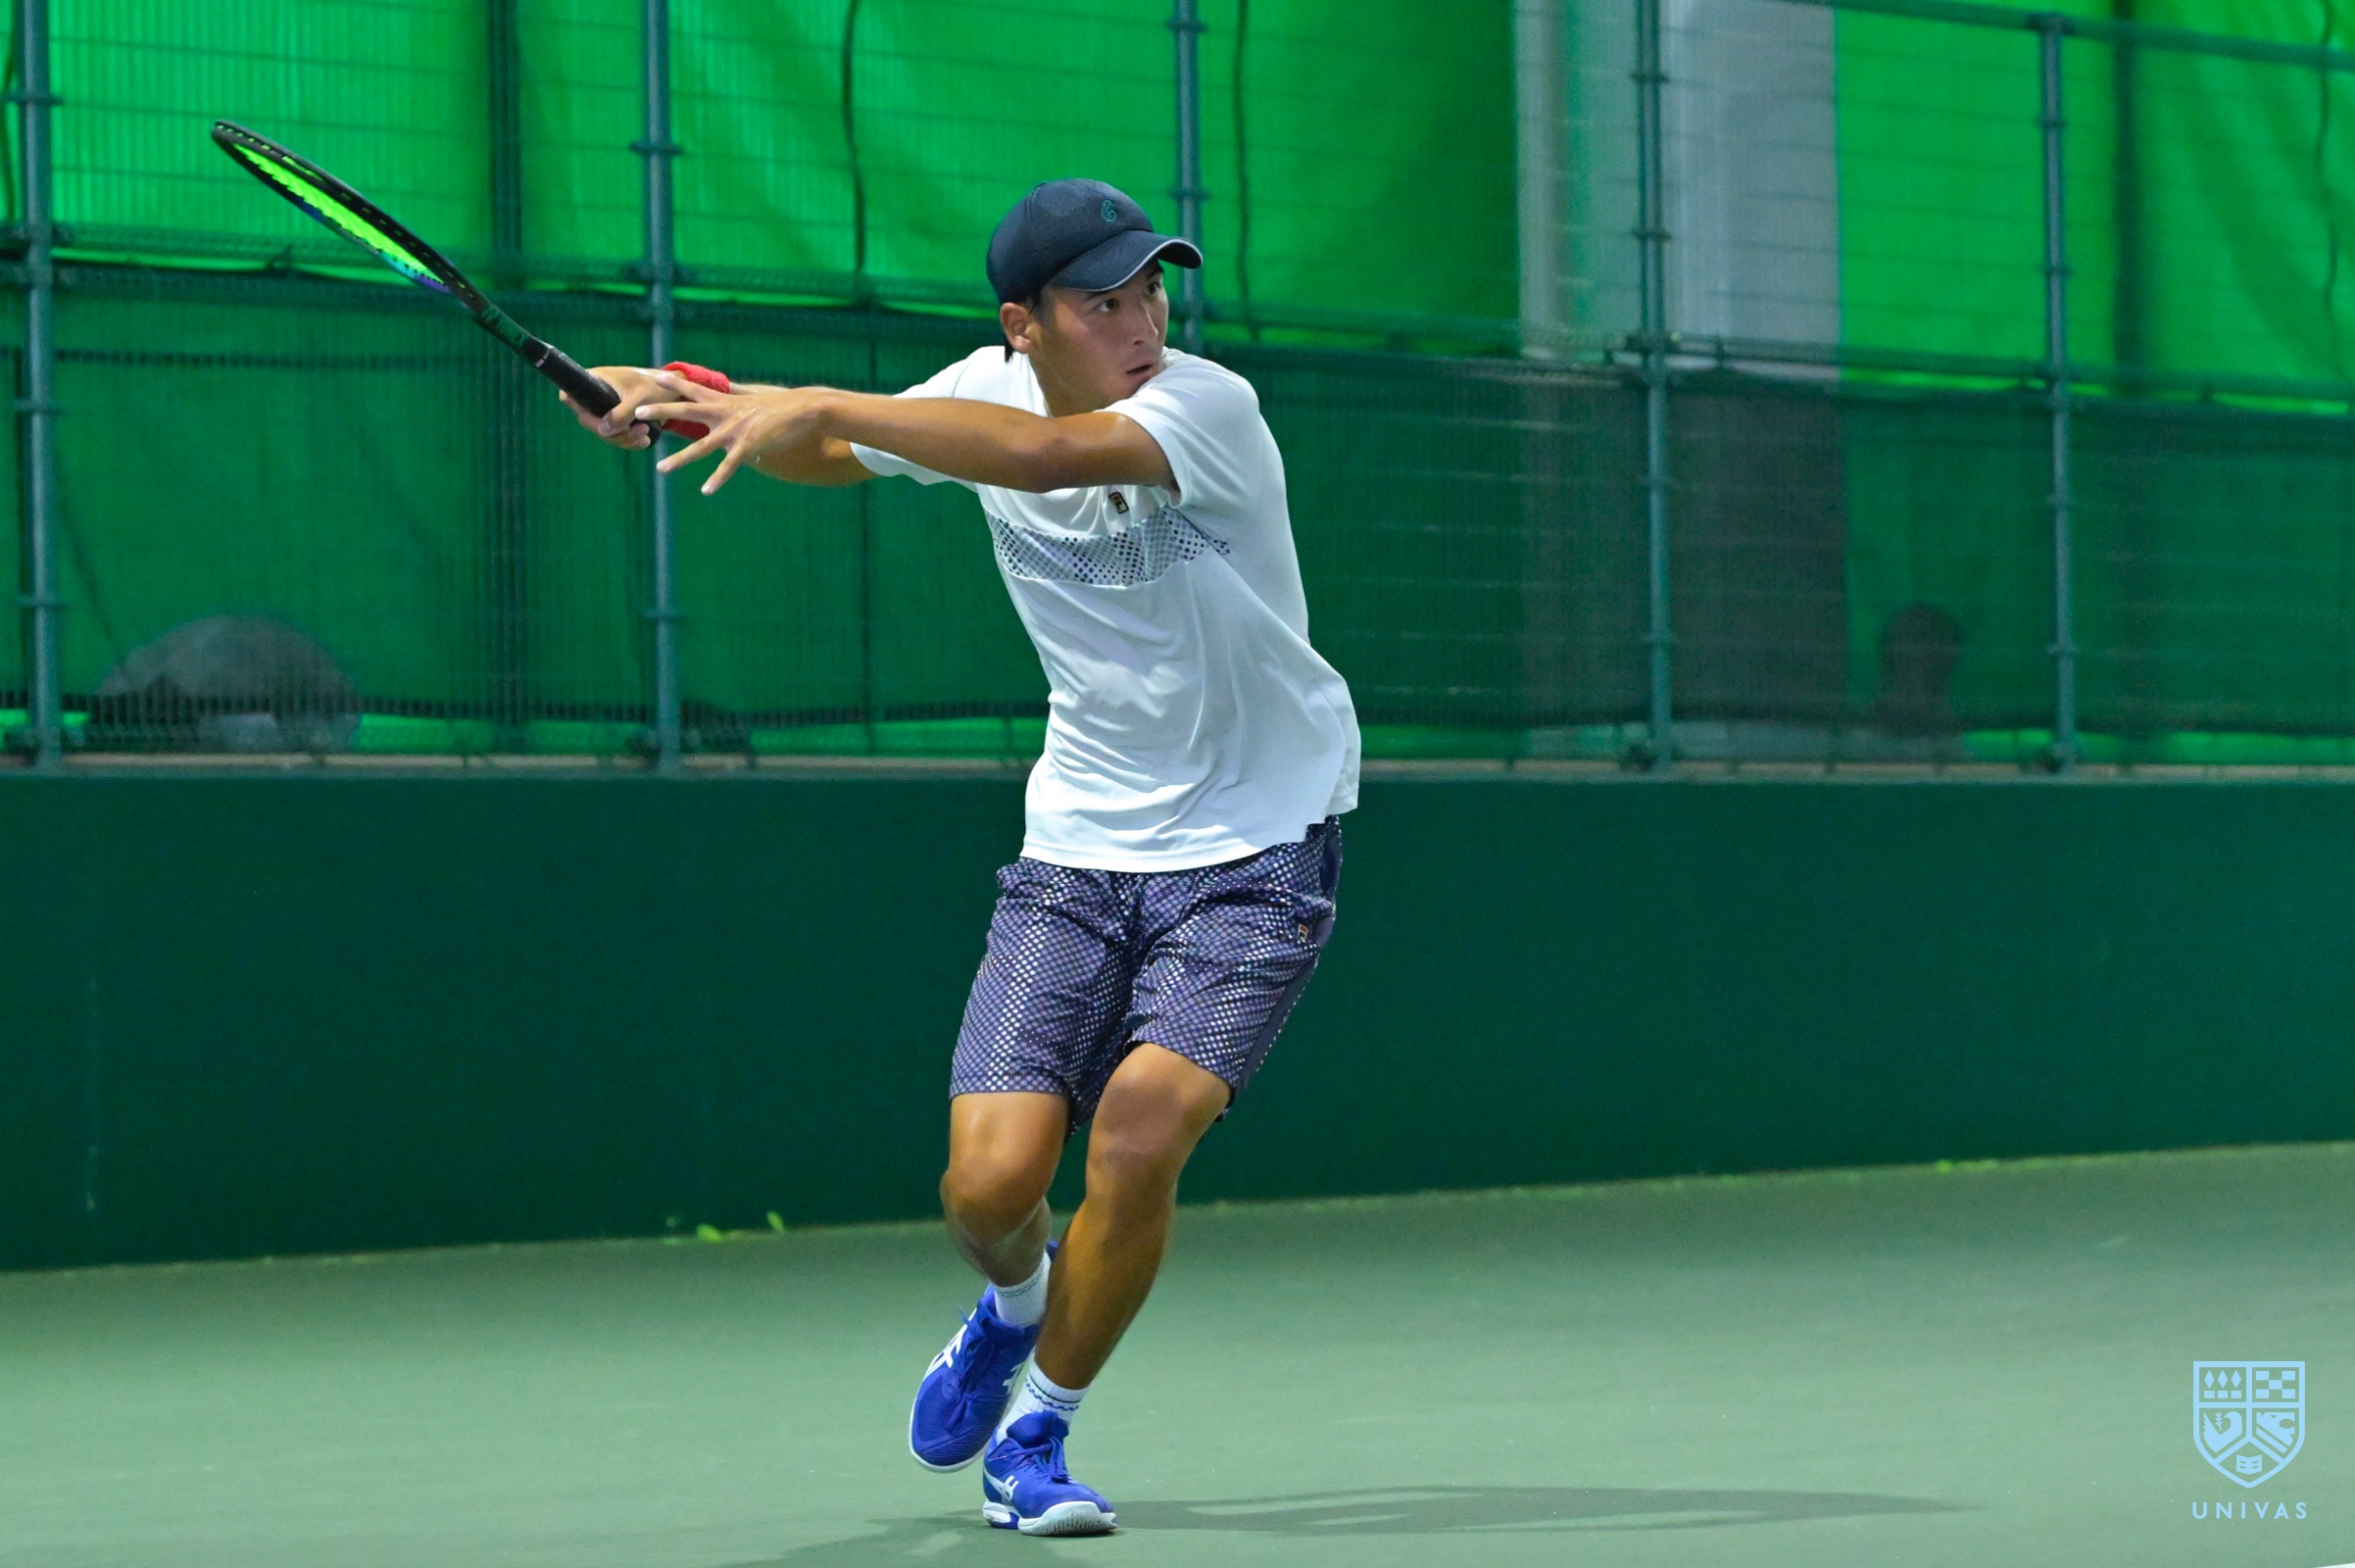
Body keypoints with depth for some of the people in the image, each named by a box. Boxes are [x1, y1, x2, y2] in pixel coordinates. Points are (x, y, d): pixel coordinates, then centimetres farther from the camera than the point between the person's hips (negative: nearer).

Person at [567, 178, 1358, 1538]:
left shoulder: (1210, 407, -20)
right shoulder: (992, 391, -1)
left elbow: (1045, 454, -39)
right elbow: (828, 453, 17)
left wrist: (817, 404, -39)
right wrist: (672, 399, -2)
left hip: (1255, 851, -4)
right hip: (1079, 851, 4)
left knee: (1141, 1131, -24)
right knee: (990, 1183, -11)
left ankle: (1033, 1434, 2)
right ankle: (1017, 1304, 29)